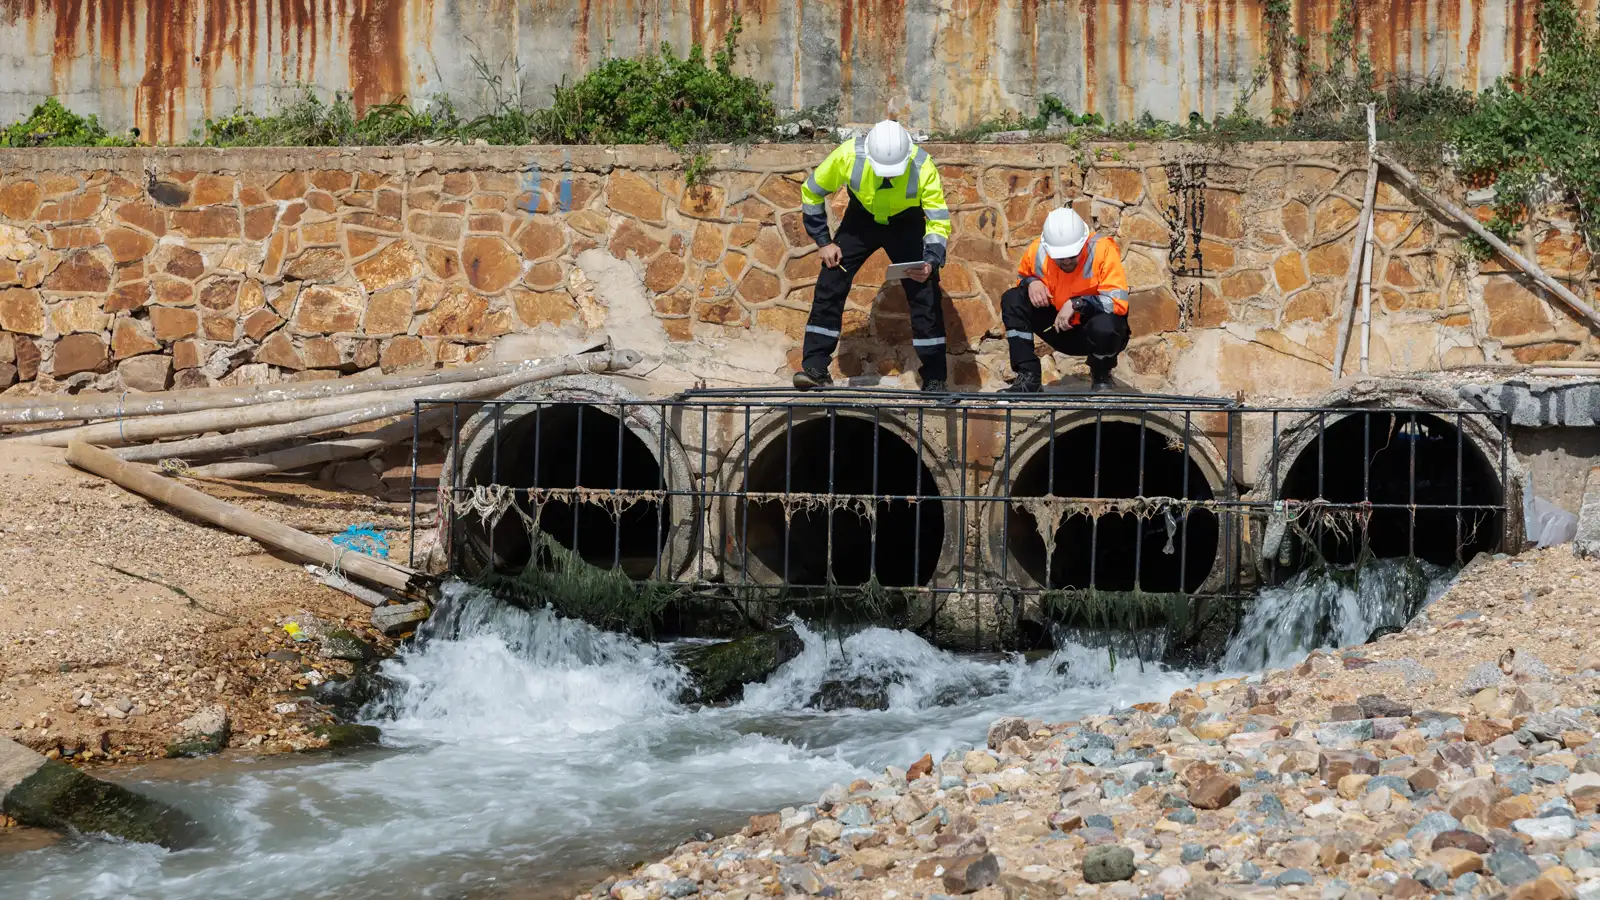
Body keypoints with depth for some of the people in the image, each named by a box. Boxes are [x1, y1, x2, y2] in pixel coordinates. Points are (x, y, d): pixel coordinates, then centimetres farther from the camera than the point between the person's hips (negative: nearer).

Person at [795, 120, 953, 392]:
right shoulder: (848, 155, -32)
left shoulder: (923, 167, -33)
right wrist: (823, 242, -14)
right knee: (829, 284, -11)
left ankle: (935, 378, -3)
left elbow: (939, 221, -24)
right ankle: (814, 367, -4)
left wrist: (931, 261, -40)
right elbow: (812, 193, -13)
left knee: (924, 293, -12)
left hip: (906, 224, -1)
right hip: (861, 219, 1)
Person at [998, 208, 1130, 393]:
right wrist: (1031, 282, -13)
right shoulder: (1037, 251, -13)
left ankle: (1101, 377, -3)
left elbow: (1118, 302, -27)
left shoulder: (1102, 249, -24)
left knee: (1104, 326, -39)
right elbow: (1023, 275, 11)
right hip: (1060, 328, 4)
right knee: (1012, 301, -12)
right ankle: (1027, 377, -6)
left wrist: (1077, 304, -31)